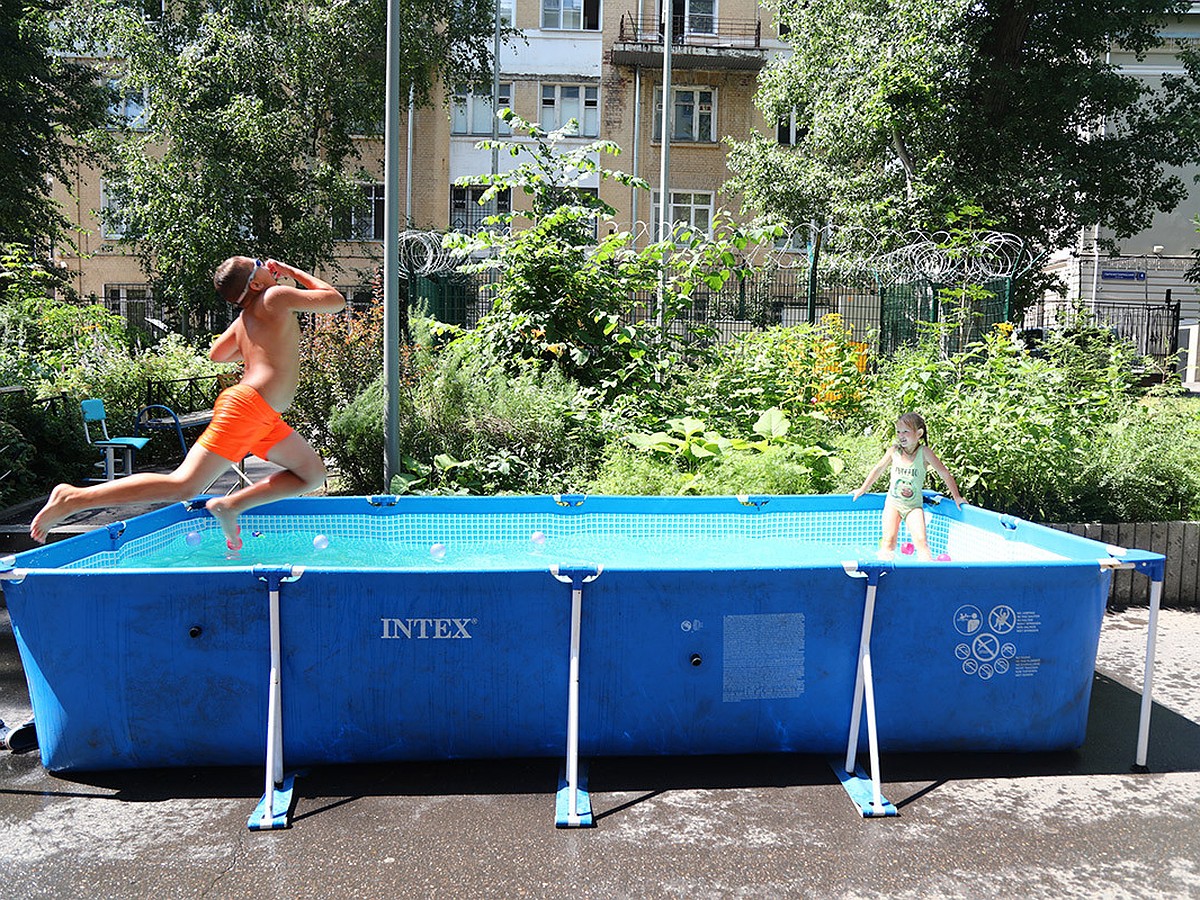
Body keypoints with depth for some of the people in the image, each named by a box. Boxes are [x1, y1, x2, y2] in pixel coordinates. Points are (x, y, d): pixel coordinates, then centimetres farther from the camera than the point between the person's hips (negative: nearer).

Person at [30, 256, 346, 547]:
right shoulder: (276, 296, -6)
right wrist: (293, 271, 10)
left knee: (313, 473, 14)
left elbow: (216, 354, 31)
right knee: (182, 487, -13)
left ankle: (231, 504, 4)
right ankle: (73, 498, -9)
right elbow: (336, 300, -1)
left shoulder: (245, 317, 20)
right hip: (247, 405, -10)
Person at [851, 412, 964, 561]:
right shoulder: (894, 451, -3)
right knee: (888, 541, -10)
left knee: (921, 541, -17)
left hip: (914, 506, -2)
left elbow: (945, 474, -2)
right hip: (893, 503, 2)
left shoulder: (924, 452, -10)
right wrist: (863, 489, 19)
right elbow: (878, 469, 13)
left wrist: (956, 497, 1)